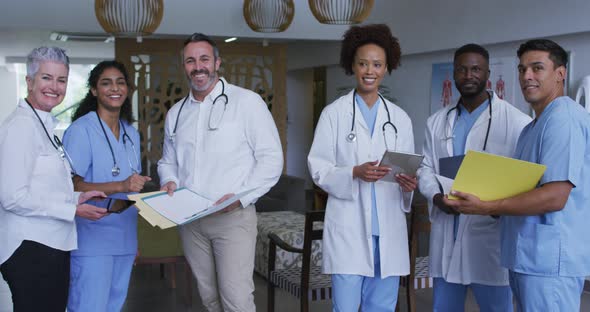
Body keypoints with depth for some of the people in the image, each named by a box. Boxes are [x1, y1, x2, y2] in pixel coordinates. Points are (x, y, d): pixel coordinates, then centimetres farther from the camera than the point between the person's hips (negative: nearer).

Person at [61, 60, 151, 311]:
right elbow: (72, 185, -17)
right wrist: (120, 186, -28)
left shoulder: (132, 134, 13)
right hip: (93, 242, -7)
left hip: (124, 241, 7)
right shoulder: (81, 130, -10)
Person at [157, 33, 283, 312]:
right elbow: (168, 161, 24)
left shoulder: (247, 101, -5)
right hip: (190, 220, 6)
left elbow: (271, 158, -8)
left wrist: (241, 196, -18)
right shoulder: (176, 113, 14)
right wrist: (169, 181, 1)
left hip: (234, 218, -5)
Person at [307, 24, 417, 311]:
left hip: (388, 228, 4)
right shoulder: (334, 113, 0)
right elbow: (318, 168, -2)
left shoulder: (400, 118, 11)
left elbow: (409, 169, 14)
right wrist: (354, 174, -19)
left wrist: (409, 183, -9)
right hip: (348, 227, -3)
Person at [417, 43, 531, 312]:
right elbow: (425, 168, 13)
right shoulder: (437, 122, 14)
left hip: (490, 234, -5)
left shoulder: (516, 121, -4)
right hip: (446, 235, 5)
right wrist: (436, 197, -8)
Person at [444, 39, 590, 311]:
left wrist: (485, 207, -21)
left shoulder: (564, 118, -14)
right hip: (526, 257, 10)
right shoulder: (534, 126, 19)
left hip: (549, 260, -10)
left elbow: (554, 197, -22)